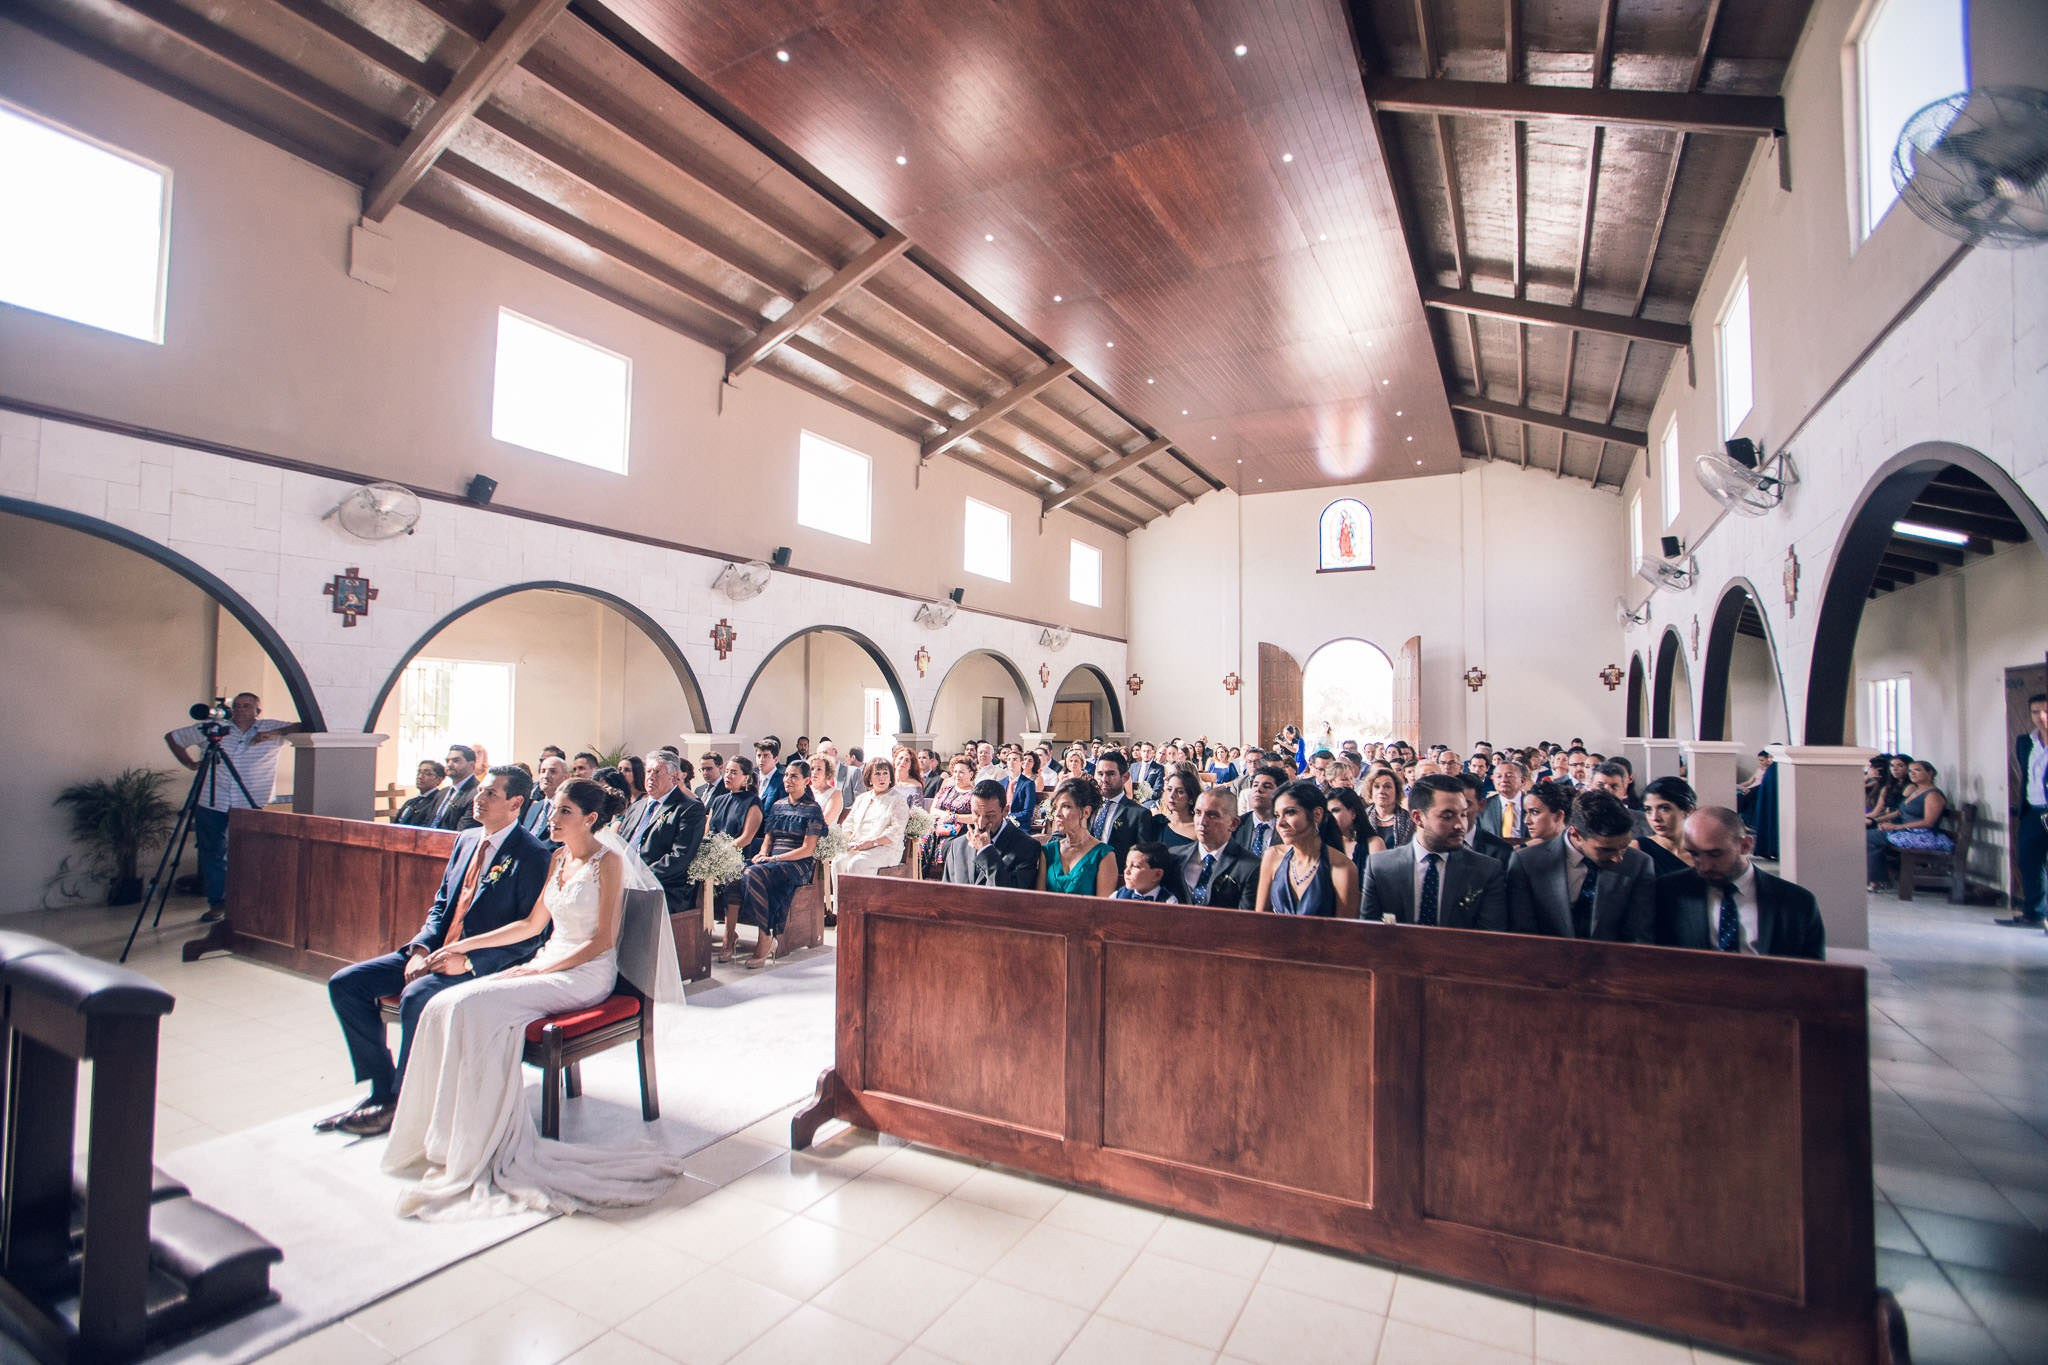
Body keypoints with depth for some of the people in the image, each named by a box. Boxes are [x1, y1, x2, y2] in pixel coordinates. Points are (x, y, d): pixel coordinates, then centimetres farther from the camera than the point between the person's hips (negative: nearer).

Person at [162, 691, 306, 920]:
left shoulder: (272, 729, 3)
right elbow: (172, 737, 20)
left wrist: (276, 733, -17)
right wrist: (190, 763, 9)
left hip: (251, 806, -2)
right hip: (212, 804, 2)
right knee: (212, 854, 7)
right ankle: (217, 903, 20)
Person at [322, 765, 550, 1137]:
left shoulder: (532, 855, -12)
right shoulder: (466, 839, 13)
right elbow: (440, 904, 16)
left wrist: (468, 960, -22)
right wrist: (421, 948, -3)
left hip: (484, 964, -9)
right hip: (436, 951, 9)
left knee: (416, 996, -32)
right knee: (344, 984, -1)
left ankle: (400, 1102, -10)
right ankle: (382, 1088, 3)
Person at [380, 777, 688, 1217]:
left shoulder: (608, 861, -10)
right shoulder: (559, 859, 14)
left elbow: (604, 940, -13)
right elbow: (532, 924, 18)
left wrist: (540, 970, -16)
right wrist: (463, 946, 13)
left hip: (585, 975, -7)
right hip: (546, 963, 8)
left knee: (474, 1008, -24)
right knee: (447, 1006, -13)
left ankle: (481, 1152, -16)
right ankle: (447, 1136, -8)